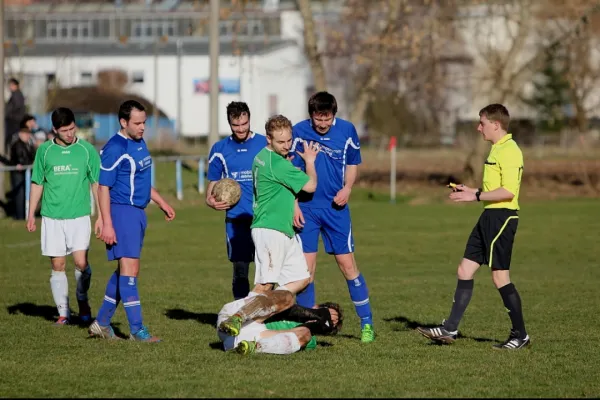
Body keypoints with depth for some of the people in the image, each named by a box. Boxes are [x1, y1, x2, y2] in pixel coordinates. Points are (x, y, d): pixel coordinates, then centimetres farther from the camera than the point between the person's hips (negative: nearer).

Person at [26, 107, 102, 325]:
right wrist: (31, 214, 8)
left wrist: (101, 215, 1)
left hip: (79, 216, -1)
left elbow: (97, 184, 5)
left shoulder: (87, 150, 0)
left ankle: (82, 300, 14)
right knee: (58, 266, 2)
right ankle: (63, 312, 11)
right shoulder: (45, 151, 3)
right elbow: (37, 183, 11)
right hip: (52, 217, 1)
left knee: (81, 262, -12)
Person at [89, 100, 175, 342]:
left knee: (125, 271, 12)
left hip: (138, 213, 9)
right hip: (122, 212, -9)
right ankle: (137, 330, -8)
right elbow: (103, 187, -15)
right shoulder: (115, 149, -14)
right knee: (129, 270, -9)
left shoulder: (140, 143, 13)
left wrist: (161, 202, 25)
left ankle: (102, 323, 20)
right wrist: (107, 224, -20)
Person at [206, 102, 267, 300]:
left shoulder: (265, 144, 3)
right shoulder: (220, 149, 8)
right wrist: (211, 200, -6)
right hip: (235, 220, 1)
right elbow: (213, 183, 15)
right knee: (240, 270, 2)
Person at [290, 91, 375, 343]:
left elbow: (352, 163, 11)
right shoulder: (299, 132, -7)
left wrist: (347, 188, -6)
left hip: (336, 207, 1)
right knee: (305, 267, -1)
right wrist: (293, 204, -7)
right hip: (306, 208, 0)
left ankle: (367, 323, 8)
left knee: (347, 264, -1)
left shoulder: (347, 131, -3)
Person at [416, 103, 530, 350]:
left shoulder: (509, 151, -15)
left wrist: (476, 197, -18)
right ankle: (450, 329, 10)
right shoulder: (497, 149, 16)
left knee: (500, 276, -6)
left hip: (502, 217, -10)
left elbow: (508, 191, -22)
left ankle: (520, 336, 3)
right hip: (489, 217, 10)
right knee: (465, 270, 8)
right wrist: (472, 191, 15)